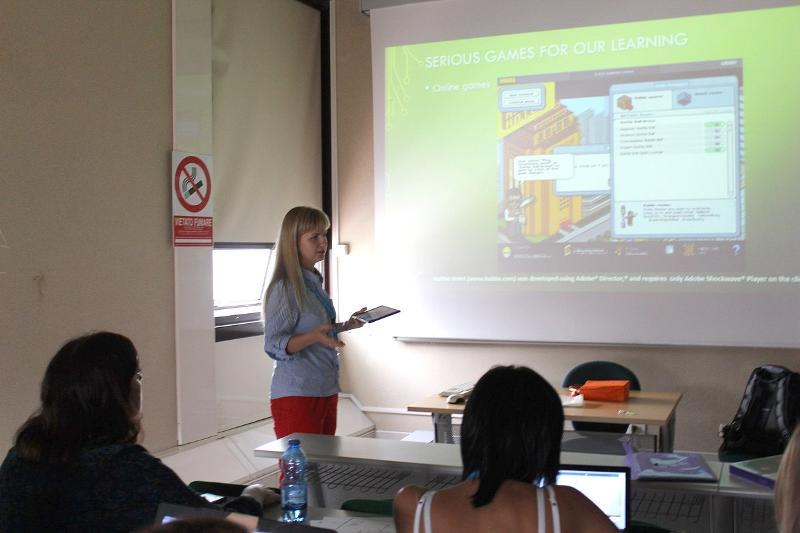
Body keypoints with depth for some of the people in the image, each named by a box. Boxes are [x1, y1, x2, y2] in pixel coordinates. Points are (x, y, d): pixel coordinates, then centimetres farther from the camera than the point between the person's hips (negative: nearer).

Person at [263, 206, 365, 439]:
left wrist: (345, 326, 14)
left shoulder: (314, 281, 13)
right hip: (297, 396, -9)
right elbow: (274, 346, -19)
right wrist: (314, 336, -32)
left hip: (326, 391, 9)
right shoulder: (285, 288, -14)